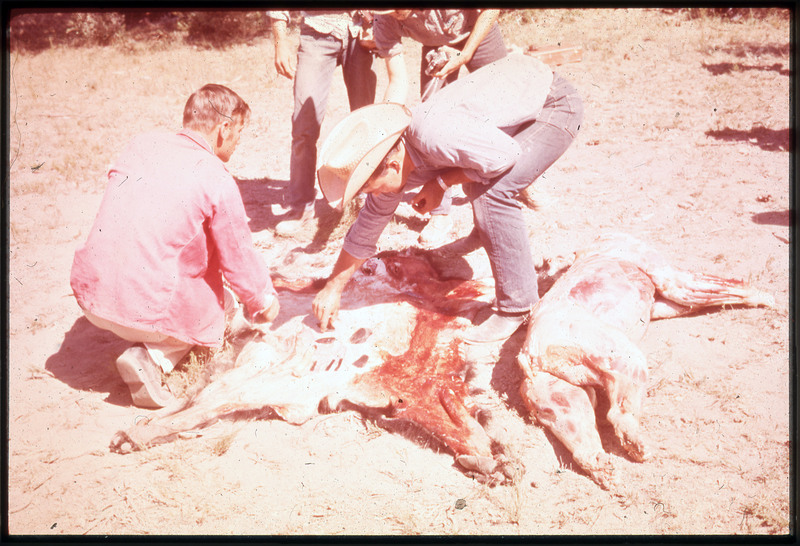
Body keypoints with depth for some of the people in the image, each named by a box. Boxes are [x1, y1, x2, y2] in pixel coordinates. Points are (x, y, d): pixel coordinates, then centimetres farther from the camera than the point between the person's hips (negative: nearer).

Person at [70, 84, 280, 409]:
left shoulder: (142, 144, 7)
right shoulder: (217, 181, -11)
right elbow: (239, 260, -3)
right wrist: (264, 303, 19)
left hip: (91, 296, 7)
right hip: (148, 308, -7)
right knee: (214, 314, 23)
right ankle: (154, 357, -3)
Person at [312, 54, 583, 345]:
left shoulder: (433, 134, -36)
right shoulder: (392, 166, -7)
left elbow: (505, 155, -28)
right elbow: (368, 225, 5)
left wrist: (441, 182, -20)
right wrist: (332, 288, 11)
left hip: (555, 102, -8)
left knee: (492, 193, -23)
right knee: (475, 181, 23)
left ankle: (517, 307, -11)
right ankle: (488, 230, 55)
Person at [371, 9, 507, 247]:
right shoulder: (384, 20, -28)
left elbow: (492, 9, -22)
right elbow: (398, 80, -26)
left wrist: (465, 56, -29)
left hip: (479, 33, -1)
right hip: (437, 46, 2)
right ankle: (439, 212, -4)